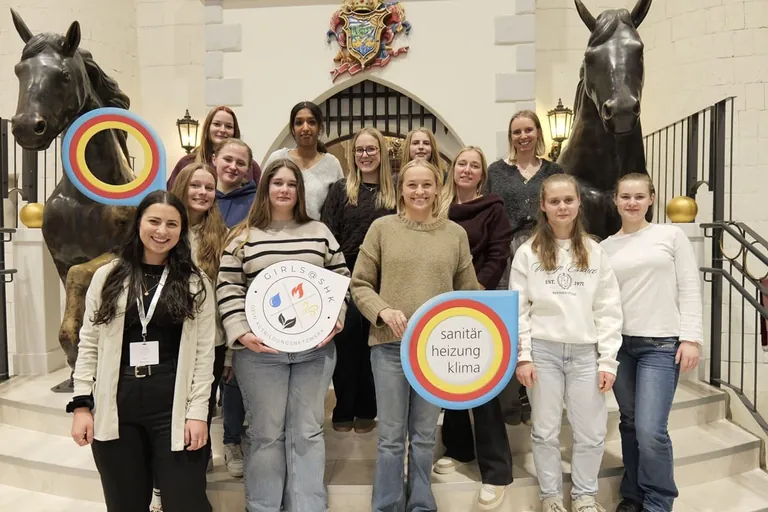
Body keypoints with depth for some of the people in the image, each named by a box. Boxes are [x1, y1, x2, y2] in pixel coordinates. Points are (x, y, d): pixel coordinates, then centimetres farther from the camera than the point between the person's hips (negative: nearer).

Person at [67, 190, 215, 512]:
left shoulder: (196, 283, 2)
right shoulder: (107, 277, 6)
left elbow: (204, 352, -2)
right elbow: (89, 345, 6)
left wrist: (198, 411, -7)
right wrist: (82, 404, 0)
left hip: (175, 407, -1)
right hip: (115, 407, 2)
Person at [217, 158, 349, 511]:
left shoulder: (319, 232, 10)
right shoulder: (243, 236, 5)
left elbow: (340, 279, 12)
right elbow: (228, 288, 0)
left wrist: (335, 318, -2)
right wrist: (241, 332, -11)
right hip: (259, 349, -1)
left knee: (307, 432, 8)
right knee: (266, 433, 6)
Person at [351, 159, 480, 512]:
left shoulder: (456, 234, 5)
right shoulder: (382, 228, 0)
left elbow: (468, 292, 9)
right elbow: (359, 284, 1)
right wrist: (383, 311, -15)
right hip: (390, 344, -1)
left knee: (425, 436, 15)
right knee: (391, 436, 8)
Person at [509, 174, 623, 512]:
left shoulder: (595, 252, 6)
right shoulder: (527, 253, 1)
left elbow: (609, 310, 3)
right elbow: (517, 308, -1)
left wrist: (608, 360, -2)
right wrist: (522, 356, -6)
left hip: (585, 352, 1)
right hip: (543, 351, -1)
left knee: (592, 433, 6)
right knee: (545, 431, 9)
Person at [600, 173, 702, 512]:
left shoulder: (671, 235, 3)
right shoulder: (606, 247, 9)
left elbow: (690, 290, 0)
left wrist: (691, 337, -8)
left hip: (661, 344, -3)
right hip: (619, 344, 3)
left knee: (650, 430, -10)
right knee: (629, 424, 12)